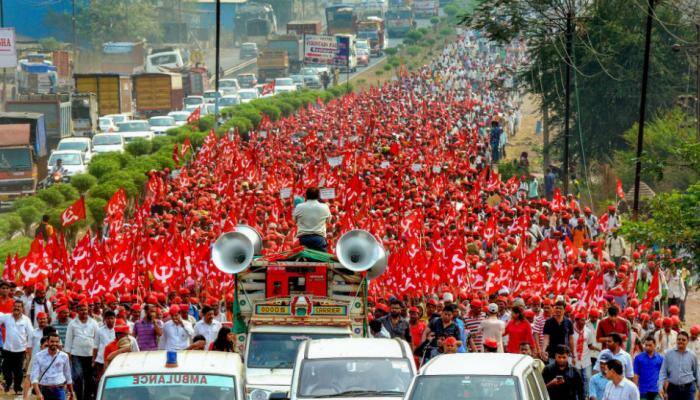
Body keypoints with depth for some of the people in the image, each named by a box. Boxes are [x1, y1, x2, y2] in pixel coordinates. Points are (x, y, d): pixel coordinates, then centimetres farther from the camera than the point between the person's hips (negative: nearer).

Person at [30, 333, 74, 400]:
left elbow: (67, 375, 15)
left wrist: (71, 391, 22)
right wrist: (38, 393, -22)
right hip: (44, 391, 0)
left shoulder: (64, 356, 2)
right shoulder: (39, 356, -4)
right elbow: (34, 377, -9)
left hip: (59, 390, 0)